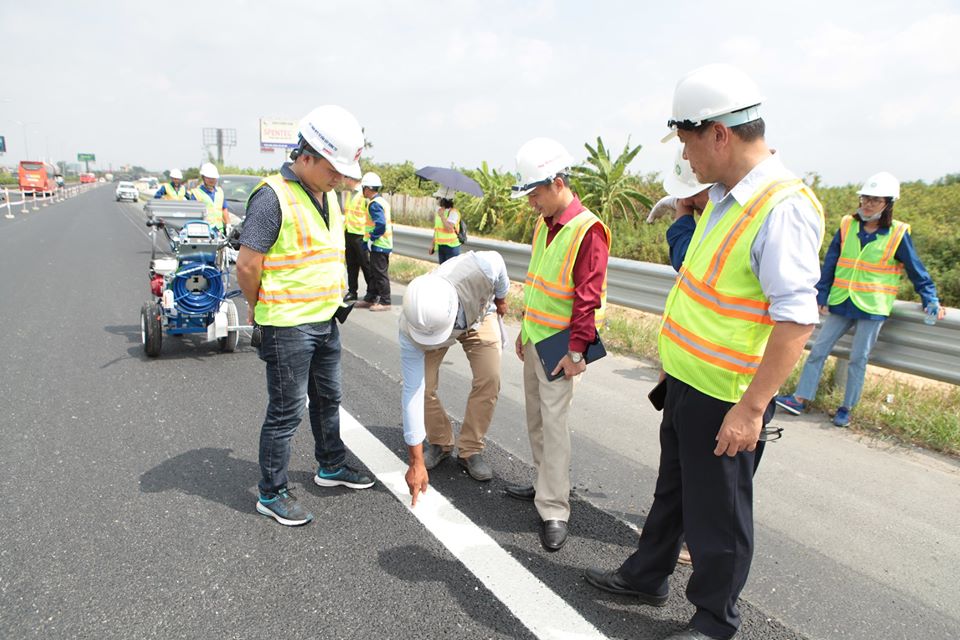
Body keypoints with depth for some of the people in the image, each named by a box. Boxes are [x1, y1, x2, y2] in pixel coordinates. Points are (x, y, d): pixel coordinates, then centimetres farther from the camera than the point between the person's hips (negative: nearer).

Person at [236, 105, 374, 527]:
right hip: (288, 327, -8)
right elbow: (247, 265, -18)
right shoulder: (273, 196, -19)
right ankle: (272, 494, 19)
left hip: (325, 320, 9)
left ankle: (331, 467, 41)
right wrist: (260, 312, -5)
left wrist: (337, 298, 16)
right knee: (286, 412, 2)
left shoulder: (327, 196, 9)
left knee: (327, 399, 22)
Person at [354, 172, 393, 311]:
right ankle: (370, 298, 25)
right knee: (374, 273, 16)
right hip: (385, 243, 10)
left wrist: (372, 238, -17)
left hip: (379, 245, -10)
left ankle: (385, 302, 4)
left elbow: (380, 224, -28)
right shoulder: (382, 201, 13)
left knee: (381, 274, -2)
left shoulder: (374, 204, -16)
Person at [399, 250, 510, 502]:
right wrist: (416, 462, -31)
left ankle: (470, 450, 4)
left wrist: (501, 298, 0)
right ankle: (440, 443, 13)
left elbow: (496, 260, -20)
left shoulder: (480, 268, -47)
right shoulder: (409, 330, -40)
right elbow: (412, 392, -35)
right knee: (423, 386, -14)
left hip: (480, 314, 1)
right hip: (428, 320, 0)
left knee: (489, 381, -13)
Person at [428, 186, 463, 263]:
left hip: (451, 246, -7)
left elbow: (449, 228, -26)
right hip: (440, 246, 7)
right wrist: (433, 244, 17)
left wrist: (442, 216, -21)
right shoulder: (438, 211, 9)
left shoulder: (453, 213, -14)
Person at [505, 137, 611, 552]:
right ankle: (544, 485, 32)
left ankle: (554, 511, 3)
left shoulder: (587, 230, -17)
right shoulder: (543, 226, 11)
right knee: (535, 417, 16)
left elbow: (588, 297, -20)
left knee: (553, 421, -7)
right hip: (535, 338, 9)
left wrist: (576, 350, -20)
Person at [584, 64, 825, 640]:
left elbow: (797, 320, -28)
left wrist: (751, 409, -27)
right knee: (672, 490, 25)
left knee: (717, 517, 10)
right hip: (687, 381, 9)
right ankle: (647, 576, 46)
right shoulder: (725, 193, 6)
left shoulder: (783, 207, -24)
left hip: (727, 400, -9)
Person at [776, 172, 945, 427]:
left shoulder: (897, 234, -6)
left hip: (872, 308, -3)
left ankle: (846, 408, 15)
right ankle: (800, 399, 9)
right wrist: (822, 296, 4)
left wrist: (931, 300, 2)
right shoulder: (847, 226, 1)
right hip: (841, 302, 3)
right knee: (818, 349, 3)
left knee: (858, 359, 2)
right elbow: (830, 263, 6)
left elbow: (917, 271, 4)